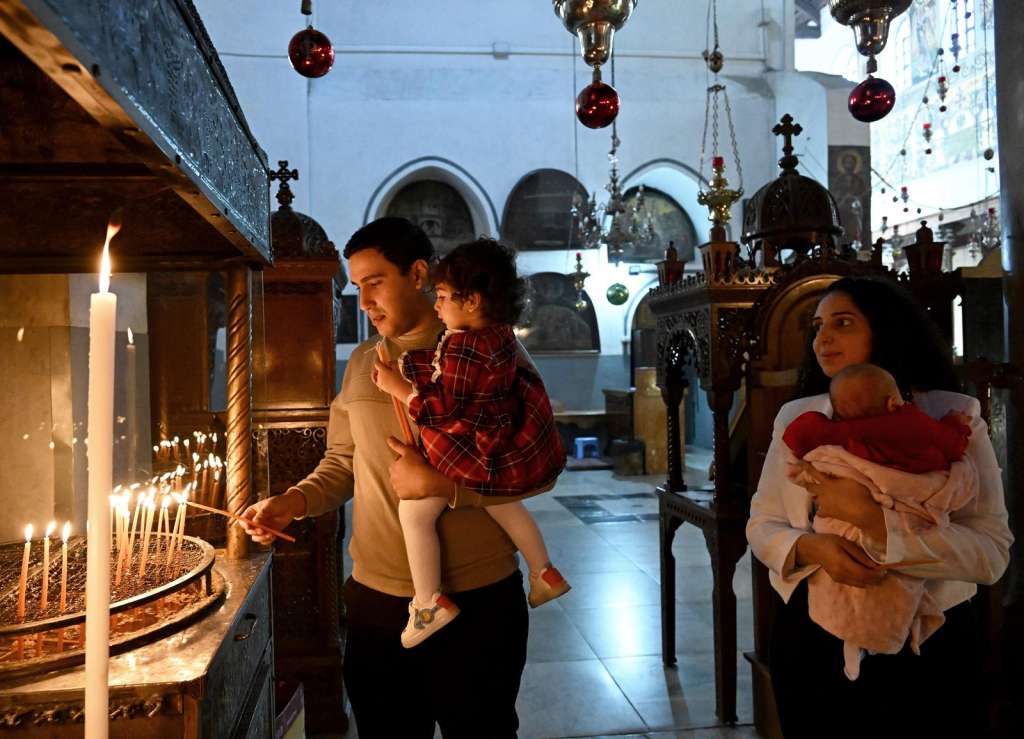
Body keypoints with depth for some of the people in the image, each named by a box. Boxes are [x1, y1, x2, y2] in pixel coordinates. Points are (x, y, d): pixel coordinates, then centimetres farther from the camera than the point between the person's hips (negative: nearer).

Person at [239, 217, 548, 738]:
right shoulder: (362, 363, 8)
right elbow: (341, 465, 13)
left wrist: (440, 485, -21)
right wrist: (293, 502, -6)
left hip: (477, 598, -4)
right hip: (376, 597, 4)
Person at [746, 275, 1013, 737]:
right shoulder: (795, 417, 3)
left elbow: (991, 552, -14)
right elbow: (761, 525, 3)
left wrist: (873, 519, -25)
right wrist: (810, 547, -18)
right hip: (811, 643, 3)